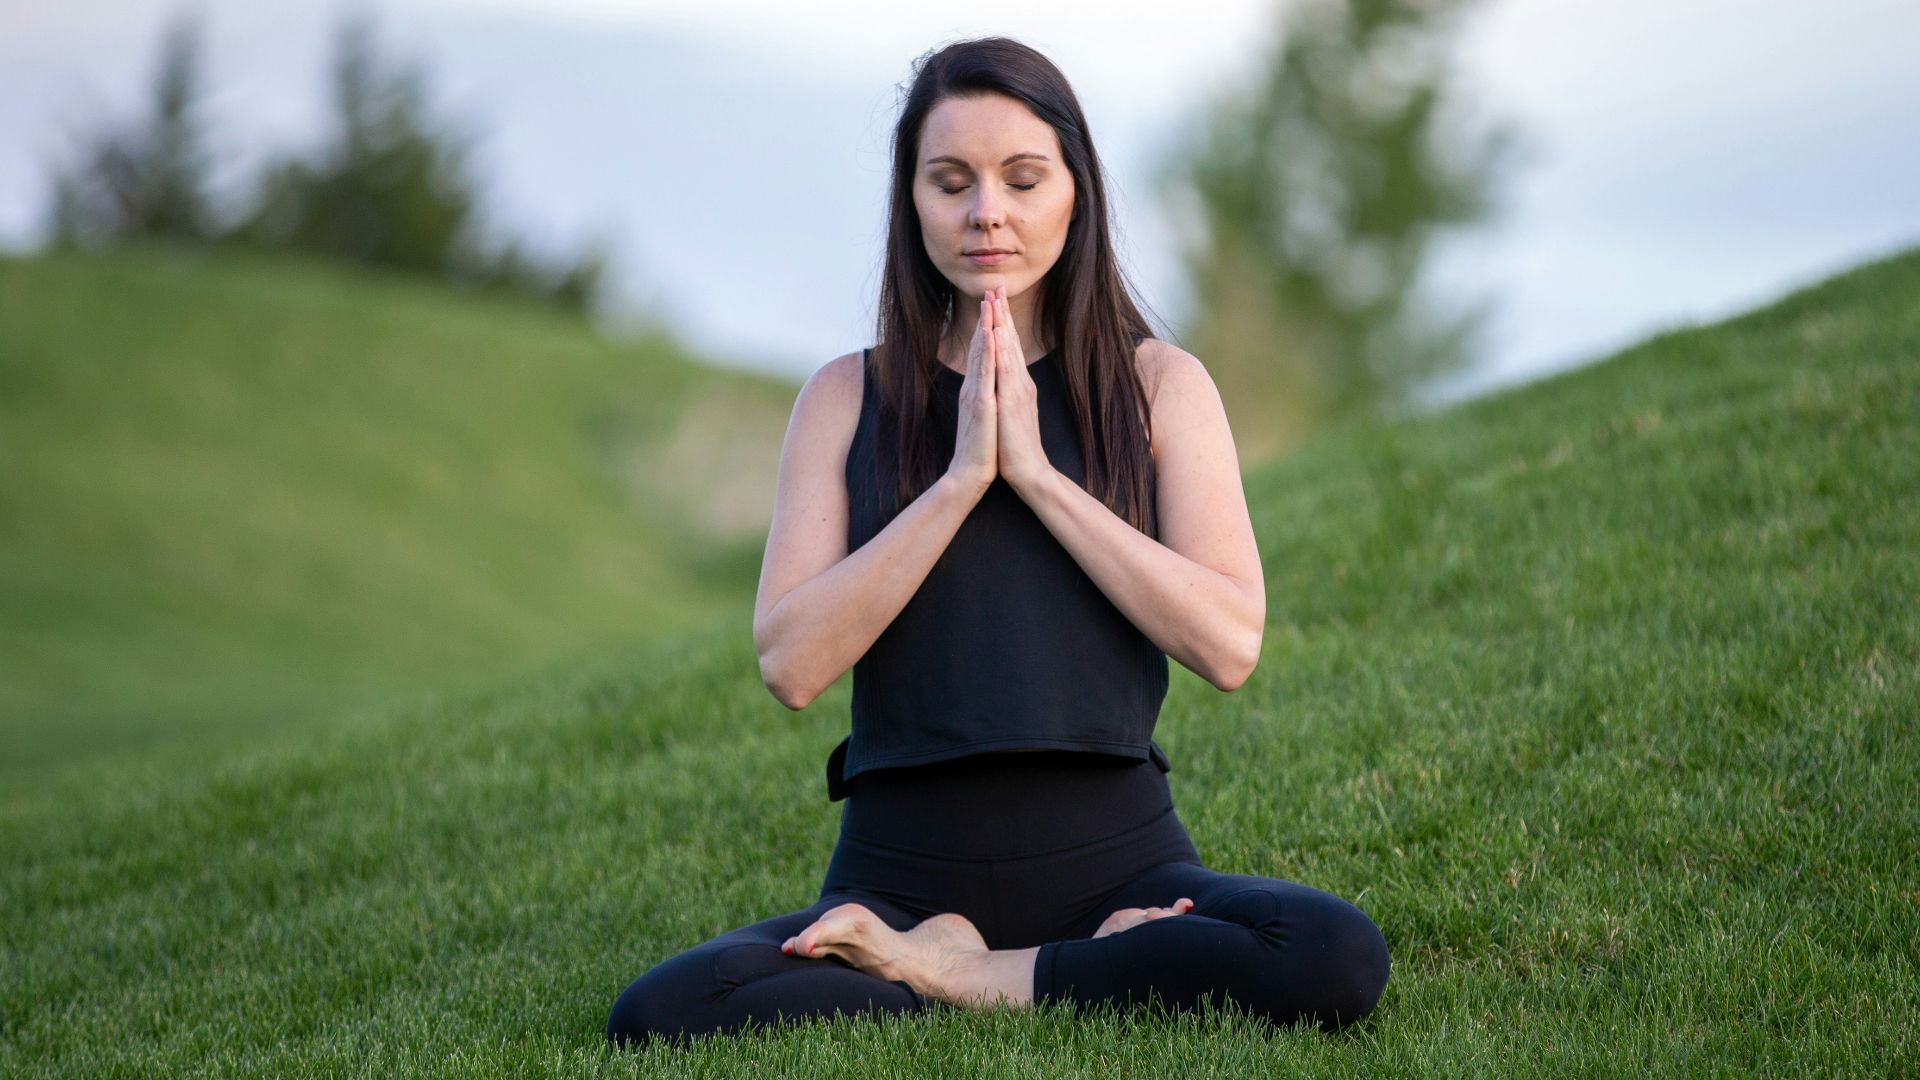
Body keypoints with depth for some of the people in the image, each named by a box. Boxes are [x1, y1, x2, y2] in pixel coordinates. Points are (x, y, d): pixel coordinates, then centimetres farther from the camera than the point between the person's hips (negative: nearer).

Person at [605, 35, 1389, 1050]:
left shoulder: (1157, 383, 6)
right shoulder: (848, 397, 8)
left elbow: (1229, 644, -7)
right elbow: (791, 663, -5)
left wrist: (1034, 472, -9)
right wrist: (961, 479, -10)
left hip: (1112, 847, 0)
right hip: (901, 872, 0)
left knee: (1340, 958, -31)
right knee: (653, 1015, -28)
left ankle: (946, 976, -12)